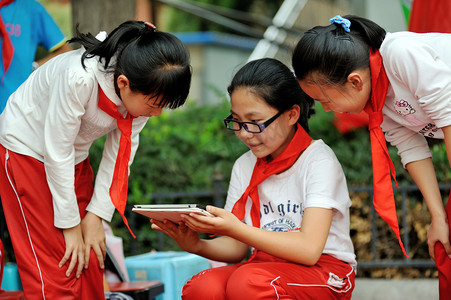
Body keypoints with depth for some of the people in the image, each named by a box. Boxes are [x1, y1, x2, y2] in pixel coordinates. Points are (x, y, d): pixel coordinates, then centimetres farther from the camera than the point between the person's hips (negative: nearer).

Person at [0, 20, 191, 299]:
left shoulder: (144, 91, -18)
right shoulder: (79, 78, -37)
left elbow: (120, 154, -7)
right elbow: (57, 153, -28)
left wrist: (96, 214, -9)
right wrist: (70, 224, -20)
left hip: (76, 157, 6)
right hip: (26, 148, -6)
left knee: (90, 260, 3)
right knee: (55, 264, -10)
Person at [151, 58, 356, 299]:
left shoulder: (318, 160, -9)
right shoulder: (244, 166, 9)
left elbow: (309, 249, -20)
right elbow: (237, 248, 10)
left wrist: (235, 229, -27)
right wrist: (197, 246, -12)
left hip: (324, 273, -5)